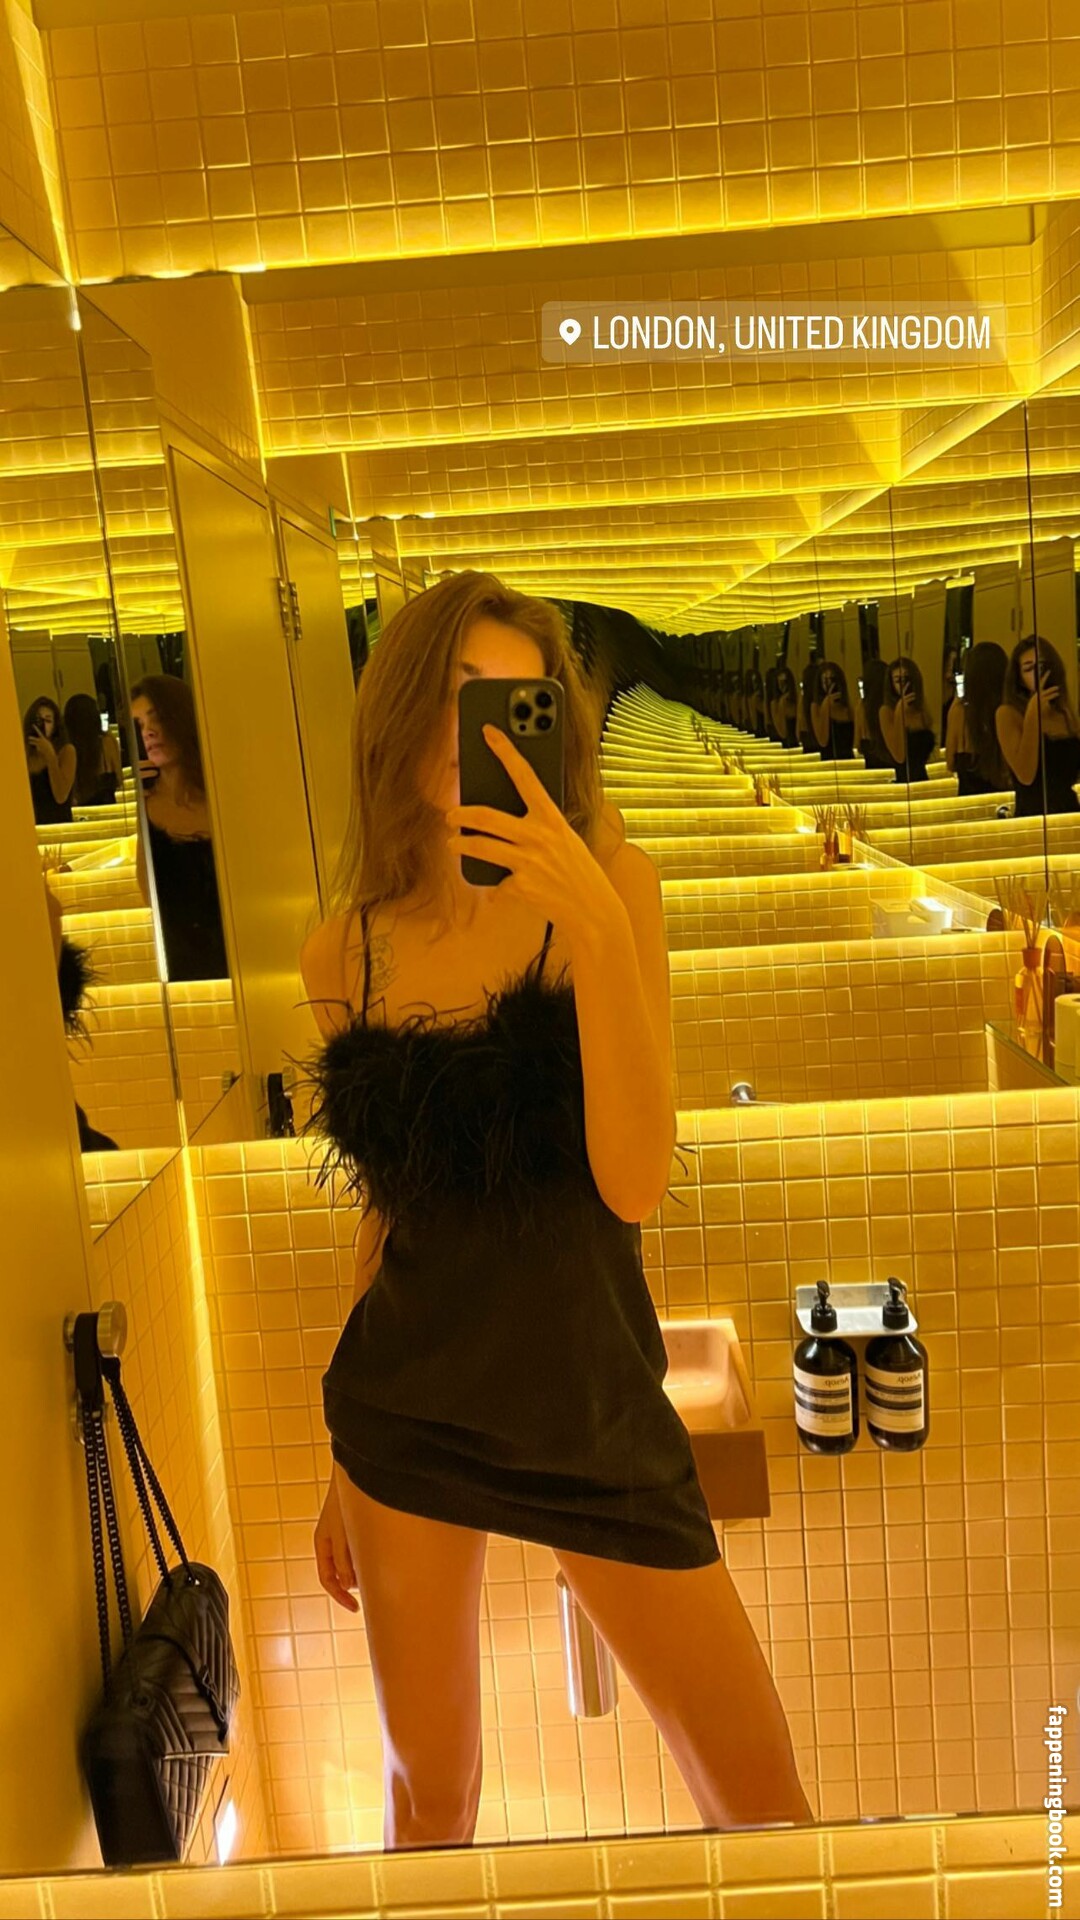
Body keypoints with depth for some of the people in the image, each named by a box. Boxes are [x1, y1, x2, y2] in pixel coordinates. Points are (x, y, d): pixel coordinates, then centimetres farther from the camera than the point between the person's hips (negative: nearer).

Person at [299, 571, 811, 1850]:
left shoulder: (603, 882, -10)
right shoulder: (344, 955, -2)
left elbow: (633, 1182, -19)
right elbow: (388, 1204, 8)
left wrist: (597, 924, -30)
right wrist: (342, 1463, 16)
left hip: (592, 1406, -2)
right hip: (406, 1404, 2)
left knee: (759, 1803, 8)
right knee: (428, 1787, 19)